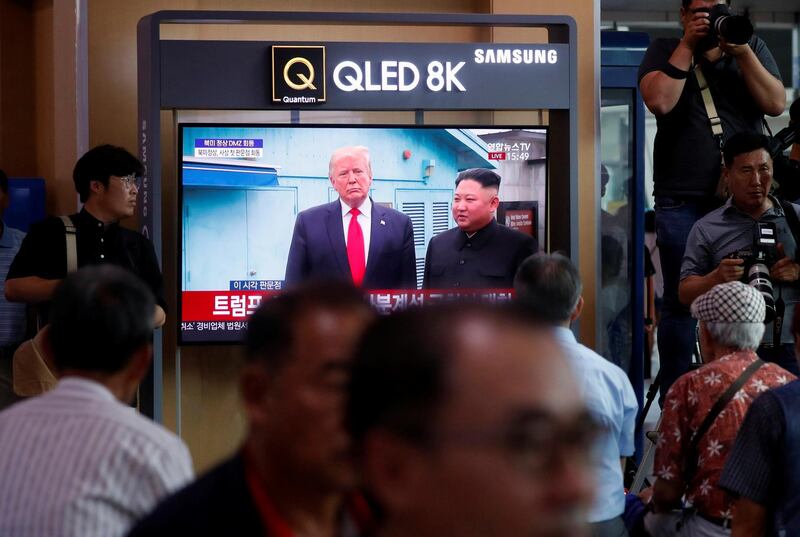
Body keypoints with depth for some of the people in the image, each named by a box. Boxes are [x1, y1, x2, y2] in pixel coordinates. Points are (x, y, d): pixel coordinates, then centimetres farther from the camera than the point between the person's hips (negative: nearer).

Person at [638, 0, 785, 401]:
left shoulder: (752, 49, 13)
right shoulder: (665, 52, 8)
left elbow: (776, 104, 0)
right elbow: (659, 101, -10)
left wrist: (741, 52, -8)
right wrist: (687, 46, -9)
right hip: (683, 200, -1)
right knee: (681, 303, 0)